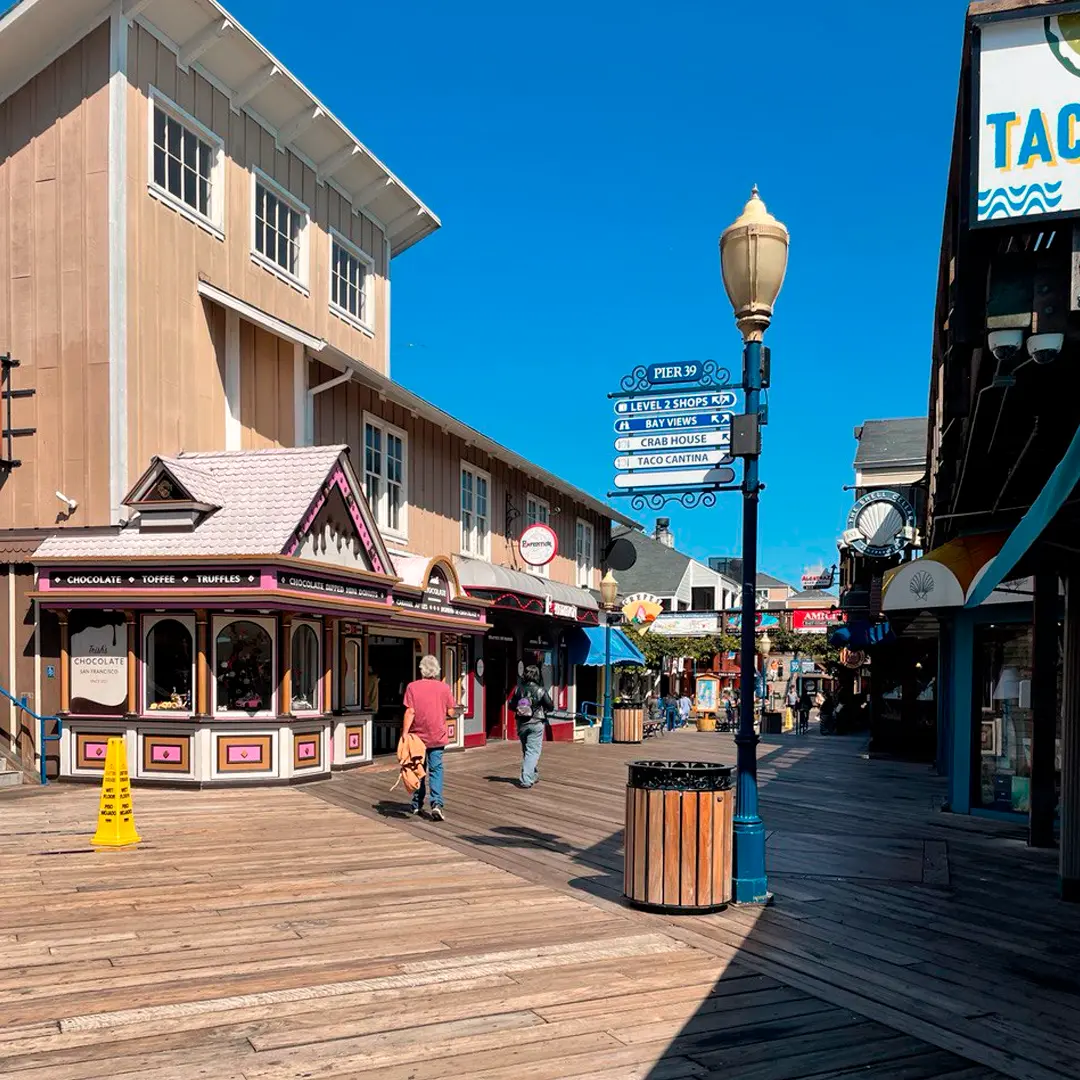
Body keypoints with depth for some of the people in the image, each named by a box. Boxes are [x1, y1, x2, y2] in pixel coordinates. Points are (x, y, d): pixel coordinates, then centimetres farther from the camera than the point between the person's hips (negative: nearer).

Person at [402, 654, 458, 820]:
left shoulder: (412, 687, -7)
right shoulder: (443, 687, -3)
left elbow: (410, 712, -11)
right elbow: (451, 712, 1)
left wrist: (404, 732, -8)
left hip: (417, 735, 0)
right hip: (437, 736, 0)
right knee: (436, 769, 2)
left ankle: (417, 805, 23)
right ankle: (436, 803, -14)